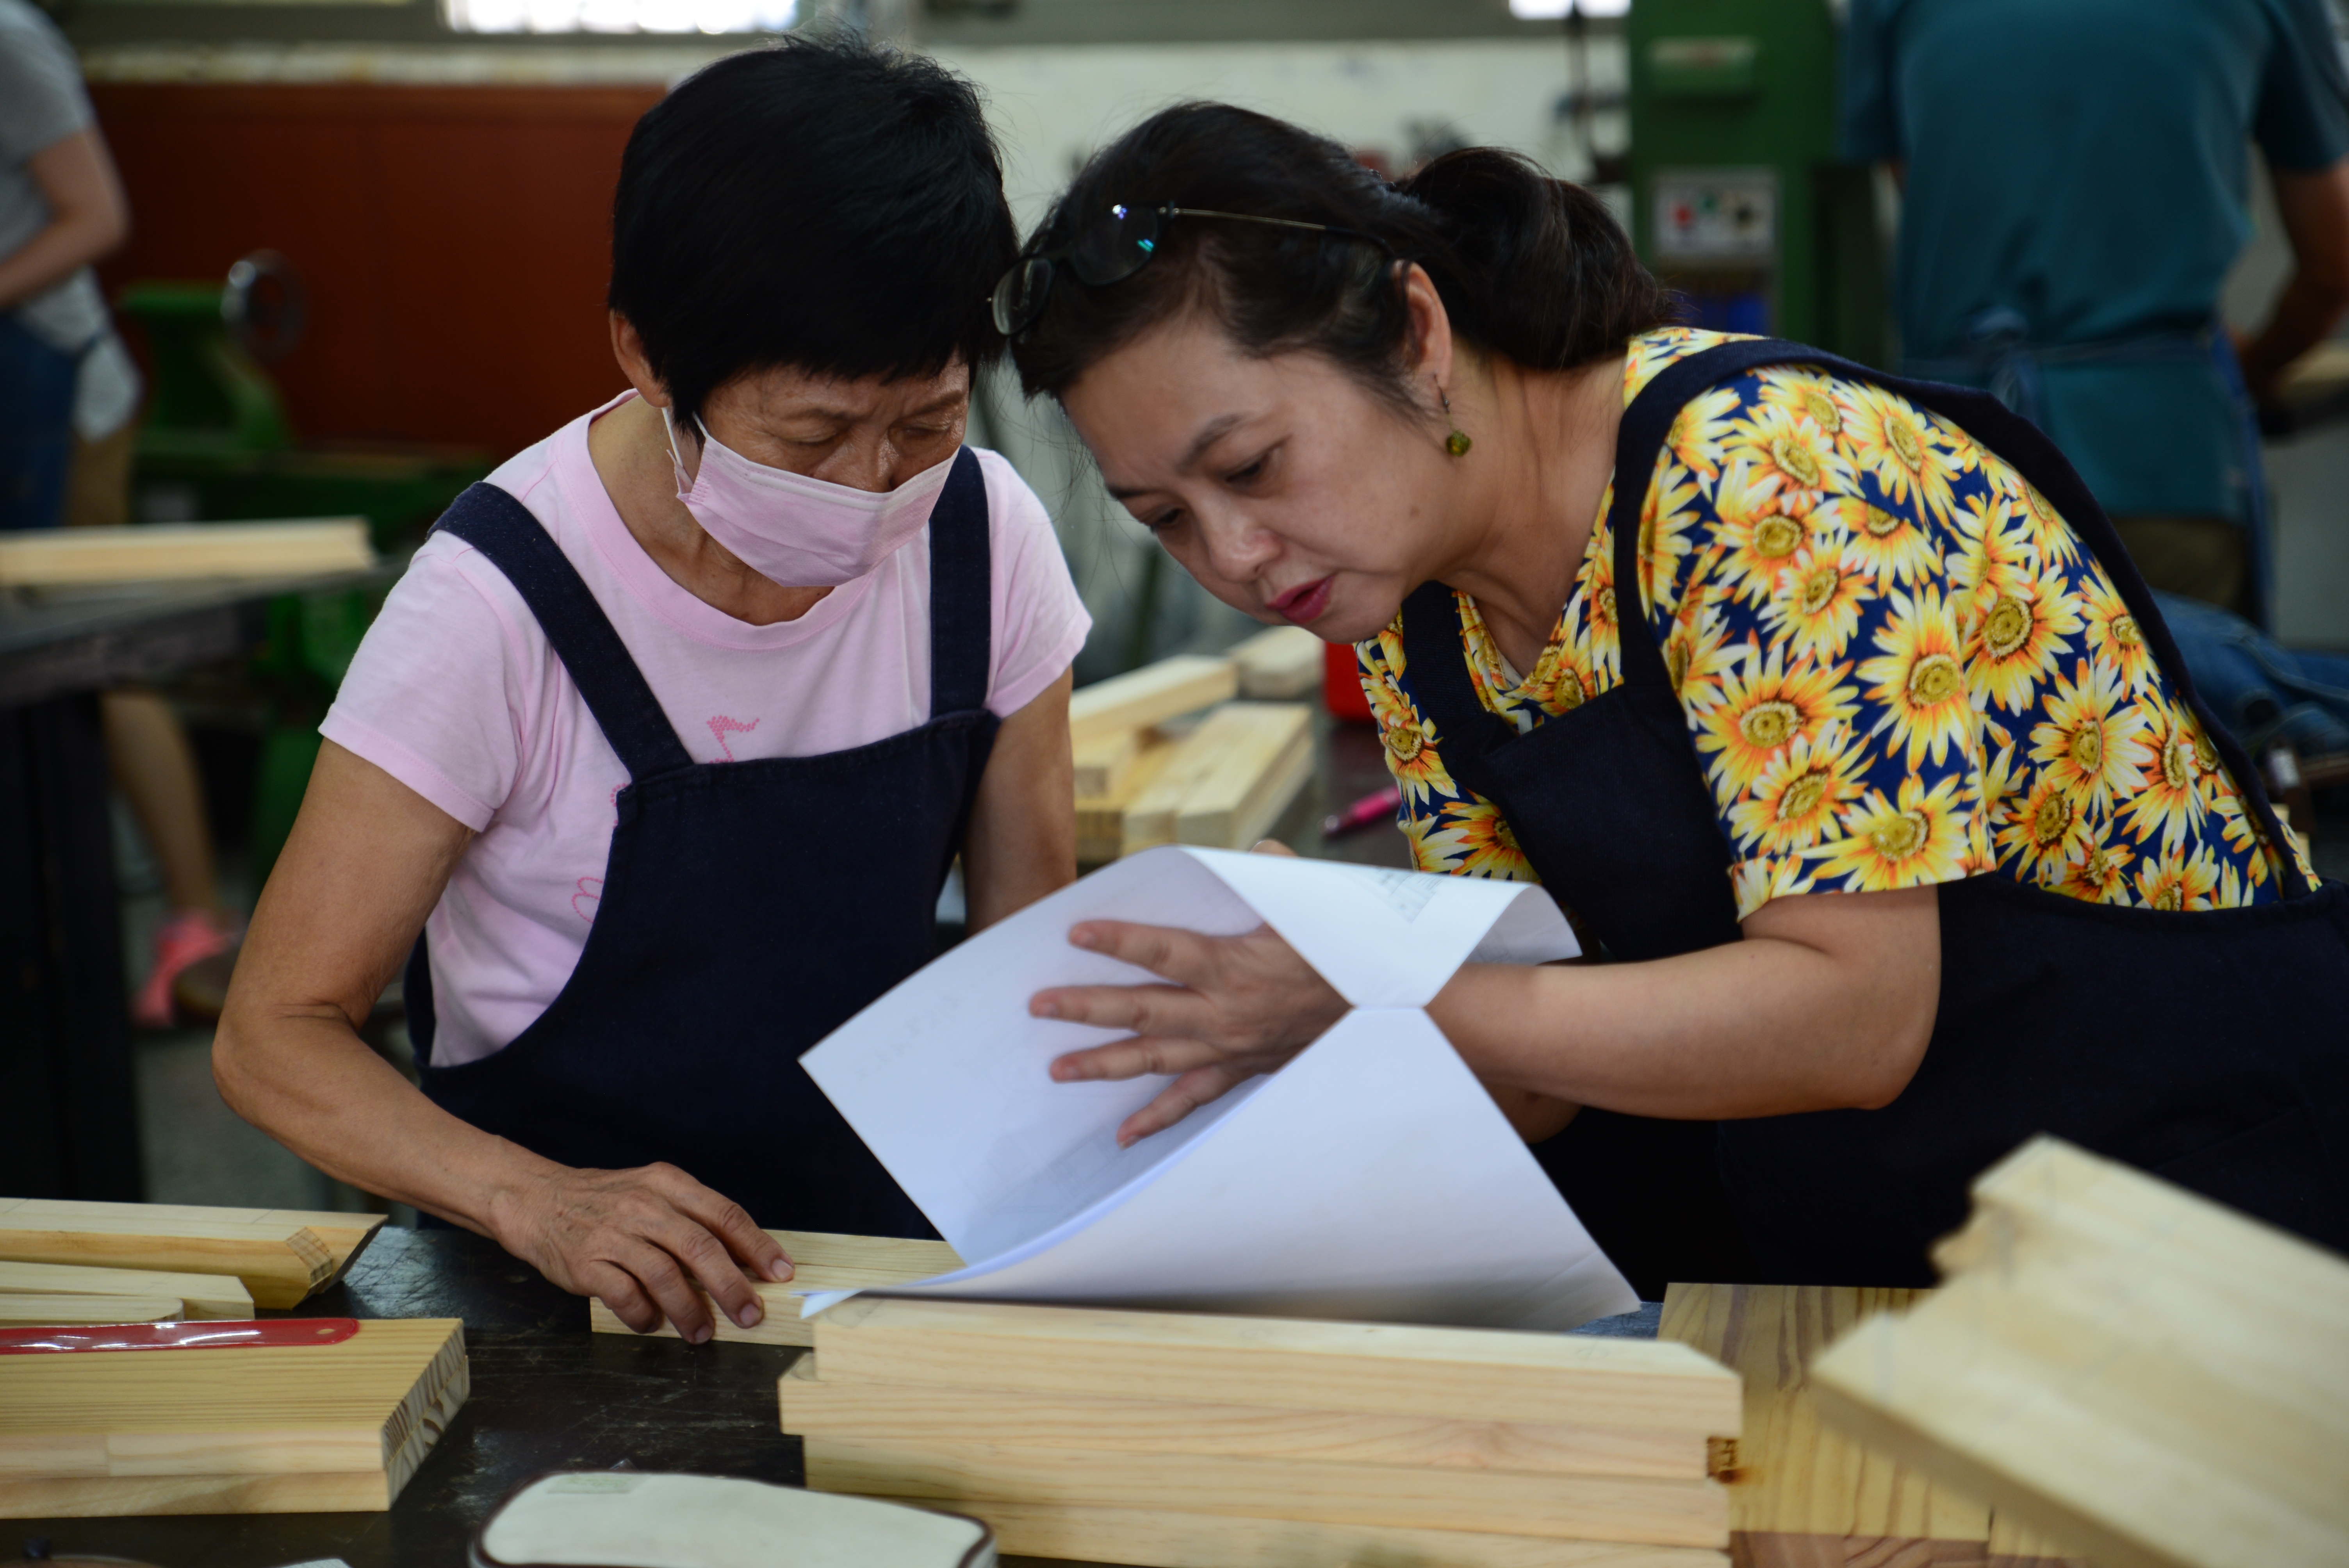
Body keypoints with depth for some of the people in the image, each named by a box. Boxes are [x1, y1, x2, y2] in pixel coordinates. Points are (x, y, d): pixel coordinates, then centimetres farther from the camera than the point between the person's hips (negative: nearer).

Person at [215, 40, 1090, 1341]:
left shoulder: (986, 537, -6)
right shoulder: (501, 605, -18)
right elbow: (273, 1034, -15)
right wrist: (537, 1200, -33)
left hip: (884, 1245, 2)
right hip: (573, 1279, -2)